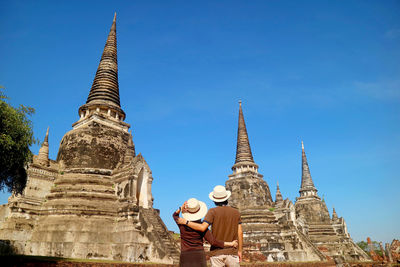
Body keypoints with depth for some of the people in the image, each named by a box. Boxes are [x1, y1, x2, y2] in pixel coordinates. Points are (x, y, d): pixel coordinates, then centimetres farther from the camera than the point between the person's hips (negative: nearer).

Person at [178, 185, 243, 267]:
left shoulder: (213, 211, -5)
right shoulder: (236, 212, 3)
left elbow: (202, 228, -18)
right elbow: (240, 233, 1)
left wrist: (186, 222, -9)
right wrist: (240, 251, 10)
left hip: (216, 252, -1)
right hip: (232, 252, 1)